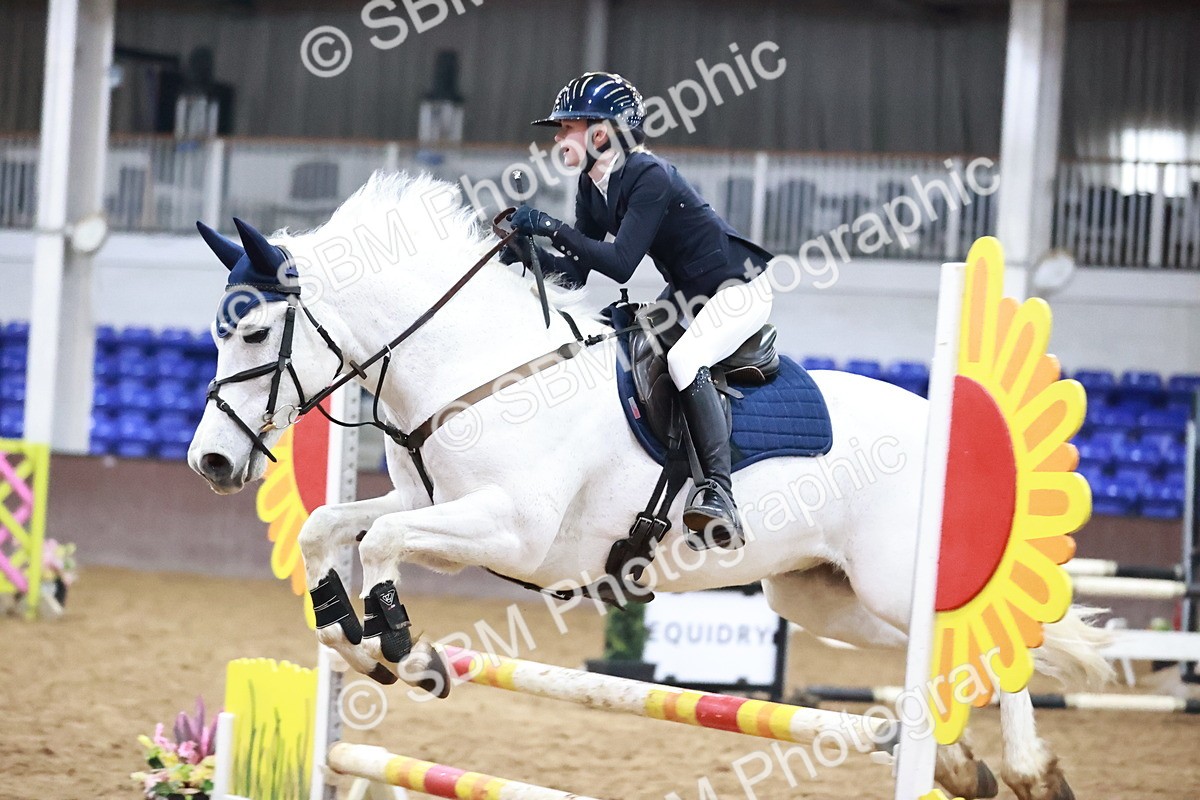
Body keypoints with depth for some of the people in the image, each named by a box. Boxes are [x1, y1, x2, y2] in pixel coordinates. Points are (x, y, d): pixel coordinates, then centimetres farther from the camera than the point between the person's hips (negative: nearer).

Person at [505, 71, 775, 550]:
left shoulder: (650, 177, -25)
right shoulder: (592, 186, 2)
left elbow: (620, 264, -32)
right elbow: (577, 272, 3)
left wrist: (554, 229, -32)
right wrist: (528, 251, -14)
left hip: (739, 288, -11)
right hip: (686, 294, 11)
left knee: (685, 359, -32)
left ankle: (719, 492, -38)